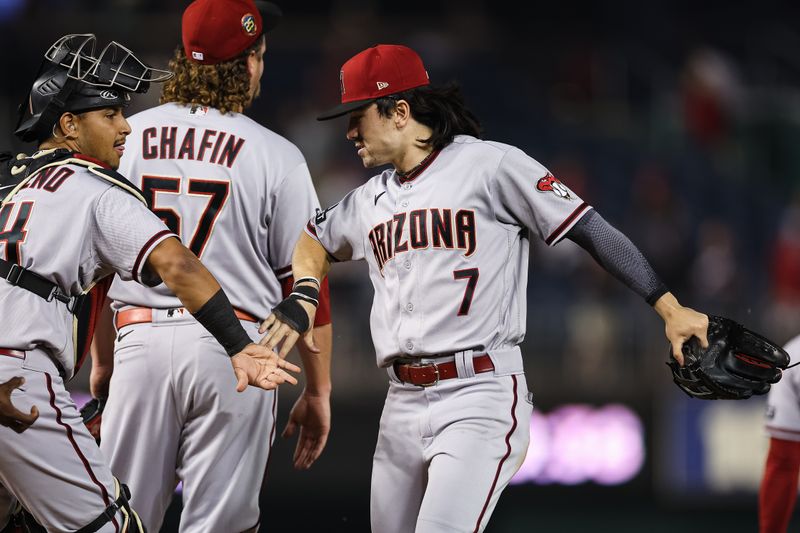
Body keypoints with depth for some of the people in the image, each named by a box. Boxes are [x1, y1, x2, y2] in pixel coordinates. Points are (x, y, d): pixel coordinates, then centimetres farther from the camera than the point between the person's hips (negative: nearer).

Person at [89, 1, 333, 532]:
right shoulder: (275, 155, -1)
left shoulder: (128, 136, 6)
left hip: (140, 338, 2)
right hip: (235, 347, -2)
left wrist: (103, 361, 19)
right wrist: (318, 392, 6)